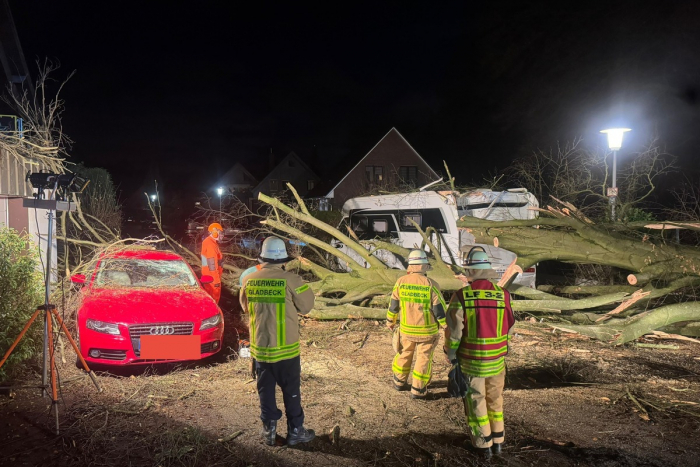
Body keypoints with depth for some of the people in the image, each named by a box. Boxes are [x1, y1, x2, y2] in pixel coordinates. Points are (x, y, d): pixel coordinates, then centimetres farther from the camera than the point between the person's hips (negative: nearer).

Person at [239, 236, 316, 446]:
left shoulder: (249, 280, -4)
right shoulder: (291, 280, -17)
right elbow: (306, 306, -6)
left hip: (259, 347, 3)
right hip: (285, 348, -3)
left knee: (265, 390, 16)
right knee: (291, 390, 11)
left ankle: (269, 431, 25)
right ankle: (295, 431, 21)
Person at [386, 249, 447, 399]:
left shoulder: (401, 282, -8)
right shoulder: (430, 284, -17)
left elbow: (393, 305, 3)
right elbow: (440, 310, -13)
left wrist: (391, 321, 19)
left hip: (406, 329, 3)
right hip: (427, 331, -3)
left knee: (404, 354, 21)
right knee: (423, 358, 10)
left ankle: (399, 382, 36)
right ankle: (418, 390, 16)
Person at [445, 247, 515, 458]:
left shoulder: (461, 296, -16)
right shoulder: (503, 295, -6)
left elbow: (453, 330, -13)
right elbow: (509, 325, 4)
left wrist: (451, 353, 3)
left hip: (471, 359, -3)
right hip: (497, 359, 3)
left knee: (476, 400, 12)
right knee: (495, 398, 21)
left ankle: (483, 444, 22)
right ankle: (497, 440, 31)